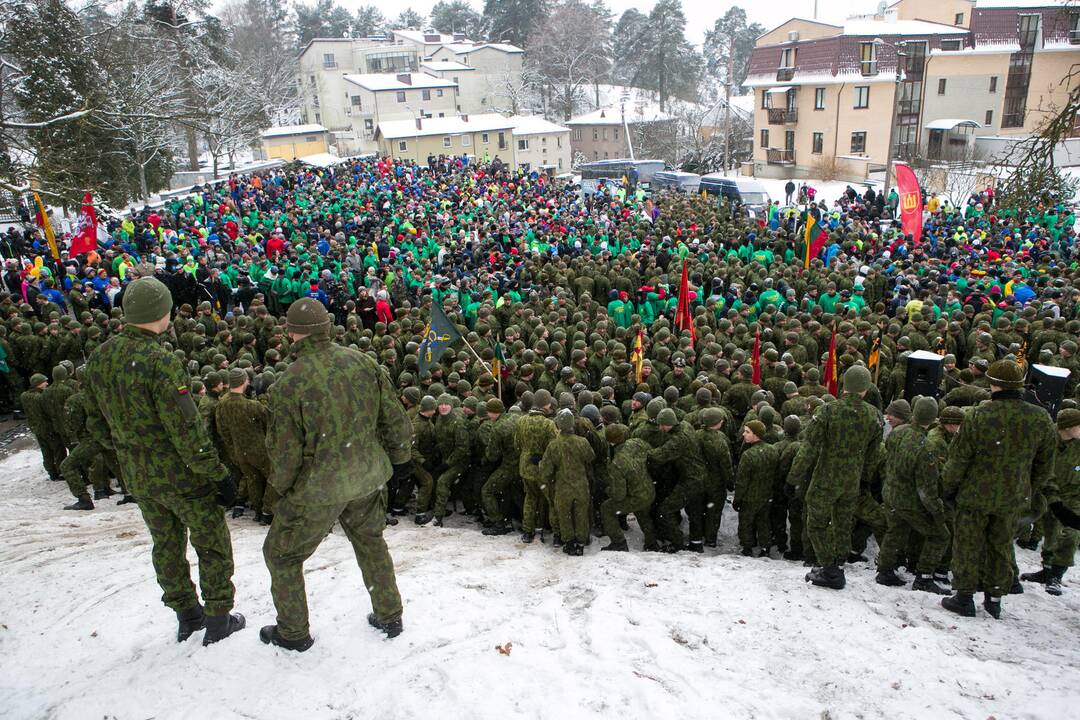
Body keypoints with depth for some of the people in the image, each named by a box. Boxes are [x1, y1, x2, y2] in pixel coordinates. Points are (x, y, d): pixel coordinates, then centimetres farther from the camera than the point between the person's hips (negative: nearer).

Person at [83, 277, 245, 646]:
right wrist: (219, 475, -17)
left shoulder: (99, 359, -2)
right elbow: (186, 431, -25)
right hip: (182, 475, -7)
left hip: (137, 477, 7)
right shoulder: (160, 361, -25)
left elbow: (96, 422, 9)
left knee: (166, 544, 22)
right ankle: (218, 619, 21)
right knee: (212, 544, 11)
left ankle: (187, 615, 36)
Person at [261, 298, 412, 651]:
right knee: (371, 540, 27)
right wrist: (400, 456, 17)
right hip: (367, 475, 5)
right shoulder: (361, 361, -7)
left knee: (282, 553, 19)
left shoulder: (288, 384, -20)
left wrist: (282, 489, 6)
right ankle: (389, 616, 38)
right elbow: (392, 414, 1)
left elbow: (285, 451, -14)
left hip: (319, 486, -5)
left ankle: (293, 632, 33)